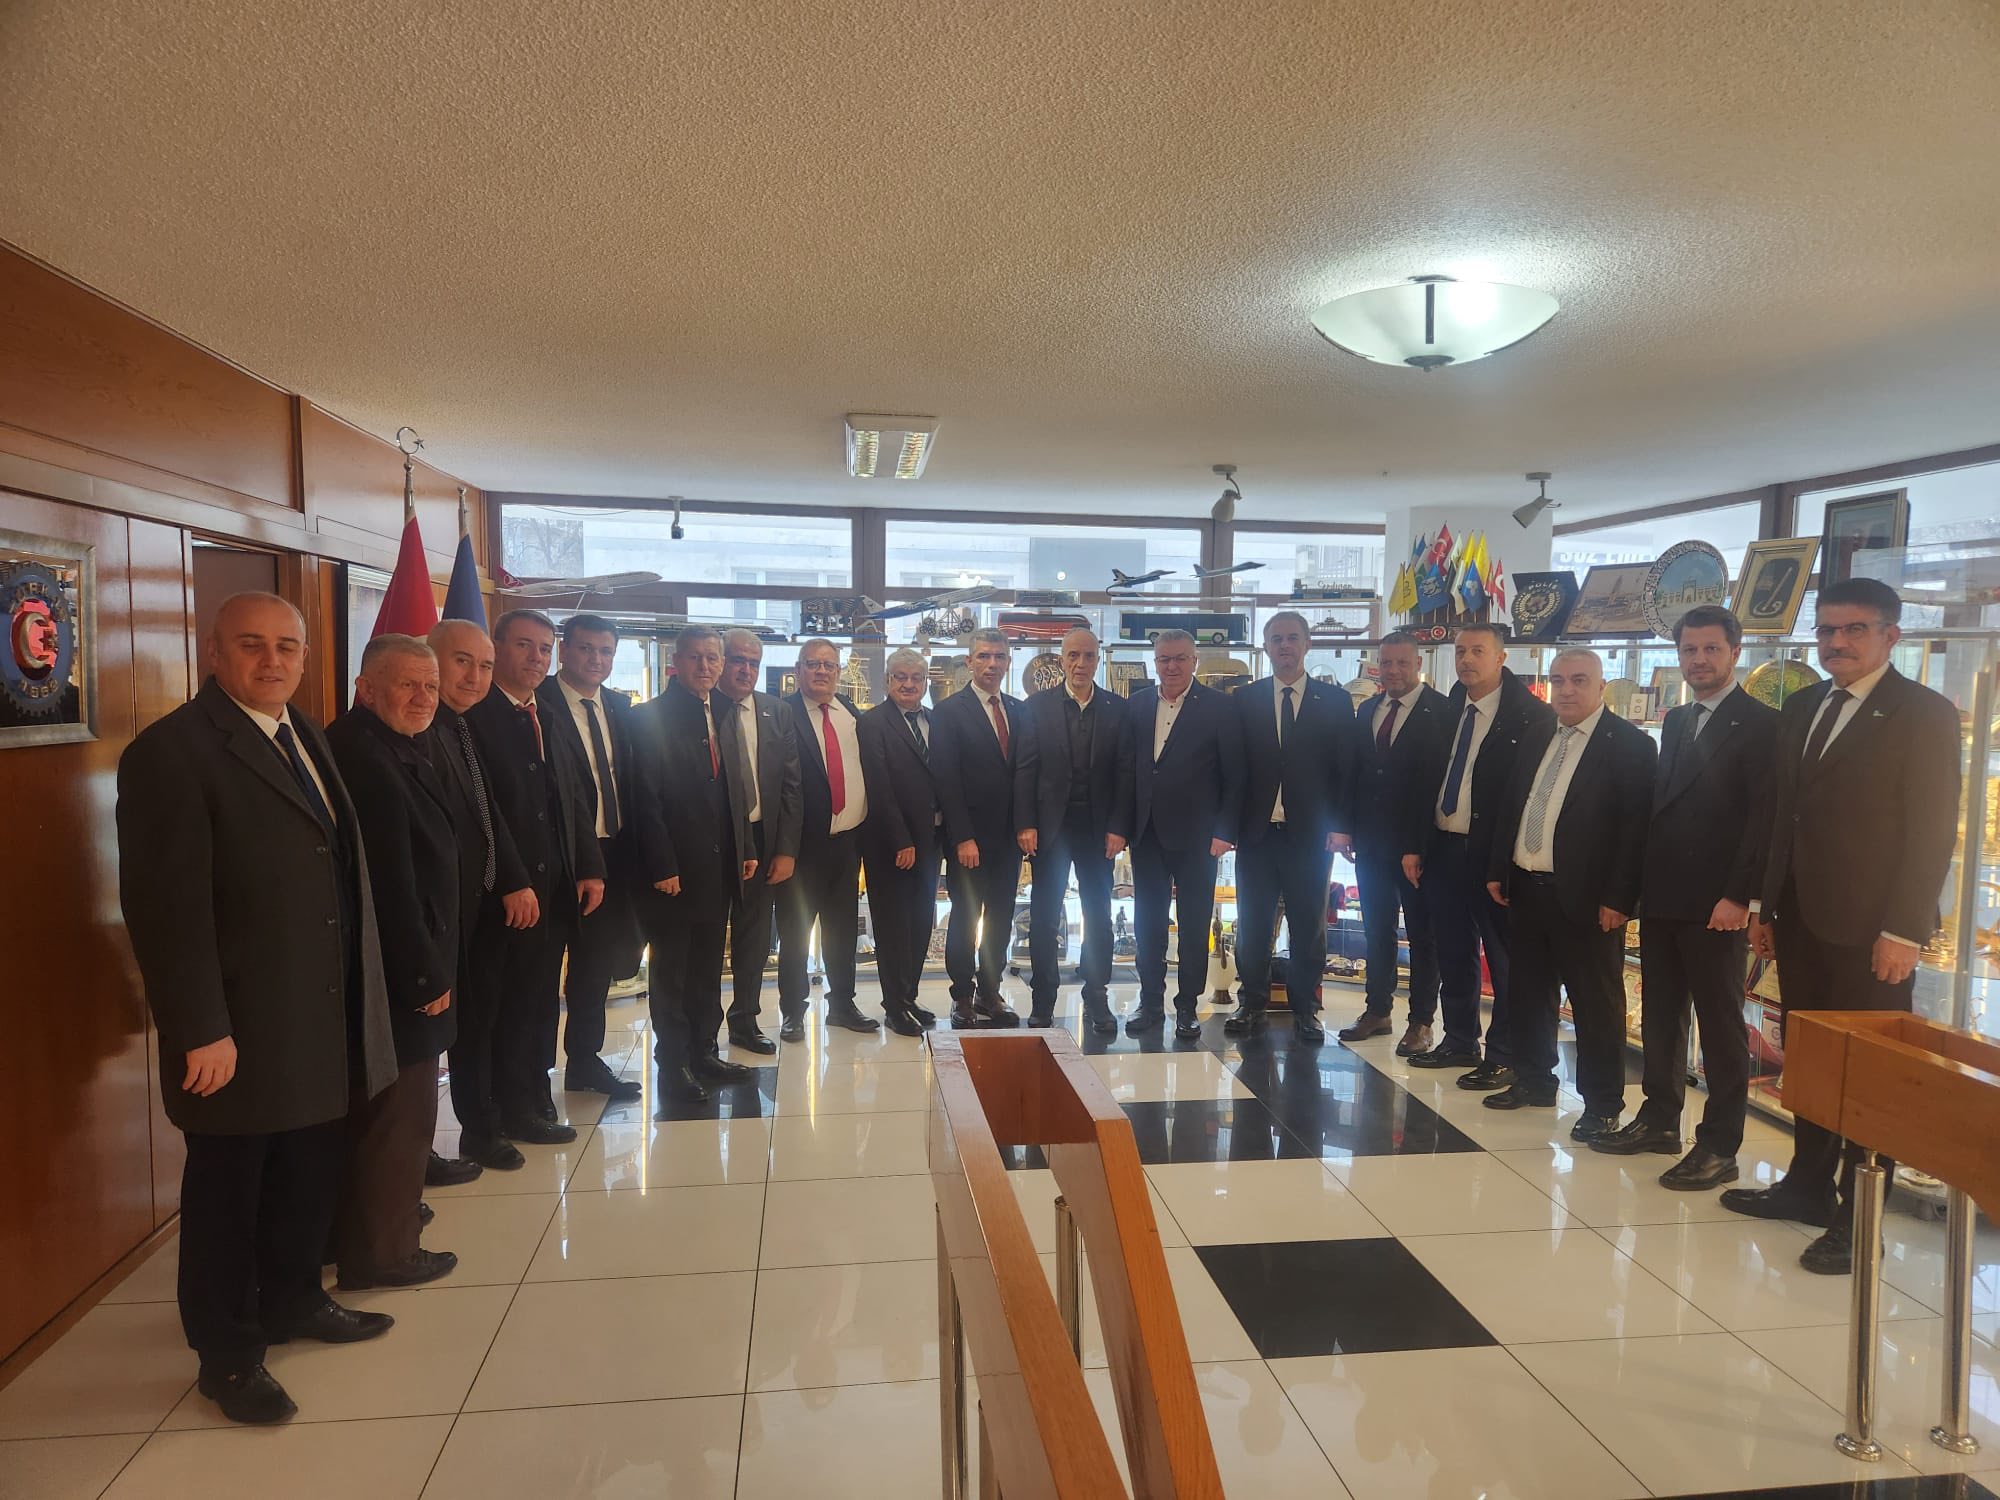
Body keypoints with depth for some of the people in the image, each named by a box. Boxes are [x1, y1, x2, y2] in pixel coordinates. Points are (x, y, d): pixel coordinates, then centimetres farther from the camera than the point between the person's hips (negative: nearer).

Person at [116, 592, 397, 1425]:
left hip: (326, 1019, 8)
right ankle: (226, 1354, 29)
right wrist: (201, 1031, -21)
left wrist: (362, 989, 11)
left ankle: (292, 1298, 42)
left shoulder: (305, 735, 10)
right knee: (227, 1189, 11)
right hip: (240, 1029, -7)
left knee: (310, 1173, 21)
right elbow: (168, 905, -20)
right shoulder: (171, 751, -16)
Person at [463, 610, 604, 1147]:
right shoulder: (472, 715, -9)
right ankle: (487, 1125, 14)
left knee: (539, 1001, 13)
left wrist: (590, 868, 6)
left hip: (555, 889, 7)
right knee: (495, 1003, 2)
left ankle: (528, 1107, 24)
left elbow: (575, 799, 15)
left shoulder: (551, 721, 16)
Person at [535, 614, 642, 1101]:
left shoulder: (619, 706, 10)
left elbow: (628, 778, 11)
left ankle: (585, 1059, 30)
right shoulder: (538, 705, -12)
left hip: (613, 852, 6)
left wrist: (631, 847, 2)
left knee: (598, 959, 16)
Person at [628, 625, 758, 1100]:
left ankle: (704, 1052, 25)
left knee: (708, 965, 15)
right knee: (672, 967, 6)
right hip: (675, 869, -7)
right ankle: (674, 1061, 17)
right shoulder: (650, 718, -10)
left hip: (720, 865, 7)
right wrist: (661, 867, -18)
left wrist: (746, 848, 10)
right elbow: (647, 799, -14)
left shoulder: (722, 715, 11)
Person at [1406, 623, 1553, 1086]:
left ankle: (1503, 1056, 16)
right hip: (1444, 849, 6)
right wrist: (1414, 845, 7)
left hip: (1495, 854, -6)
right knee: (1453, 954, 15)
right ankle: (1459, 1042, 29)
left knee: (1504, 957, 5)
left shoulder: (1531, 716, -9)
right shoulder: (1445, 711, 9)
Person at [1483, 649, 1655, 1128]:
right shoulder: (1537, 739, 12)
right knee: (1527, 993, 16)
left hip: (1585, 897, -7)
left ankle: (1602, 1104, 15)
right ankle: (1533, 1081, 32)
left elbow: (1635, 827, -13)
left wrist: (1617, 898, -17)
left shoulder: (1629, 744, -8)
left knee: (1596, 1003, 4)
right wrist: (1498, 870, 11)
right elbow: (1509, 807, 17)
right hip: (1526, 888, 7)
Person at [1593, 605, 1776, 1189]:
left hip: (1717, 905, -7)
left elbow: (1763, 818, -14)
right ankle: (1659, 1120, 27)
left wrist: (1738, 896, -19)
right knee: (1660, 1015, 15)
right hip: (1661, 899, 7)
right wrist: (1639, 883, 10)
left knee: (1720, 1024, 1)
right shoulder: (1675, 722, 16)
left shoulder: (1760, 724, -7)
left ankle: (1719, 1147, 9)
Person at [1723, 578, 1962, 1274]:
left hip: (1871, 930, -6)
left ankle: (1856, 1223, 11)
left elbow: (1933, 830, -11)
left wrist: (1904, 930, -16)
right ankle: (1808, 1186, 27)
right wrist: (1768, 908, 12)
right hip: (1802, 923, 6)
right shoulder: (1801, 709, 13)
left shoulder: (1924, 712, -6)